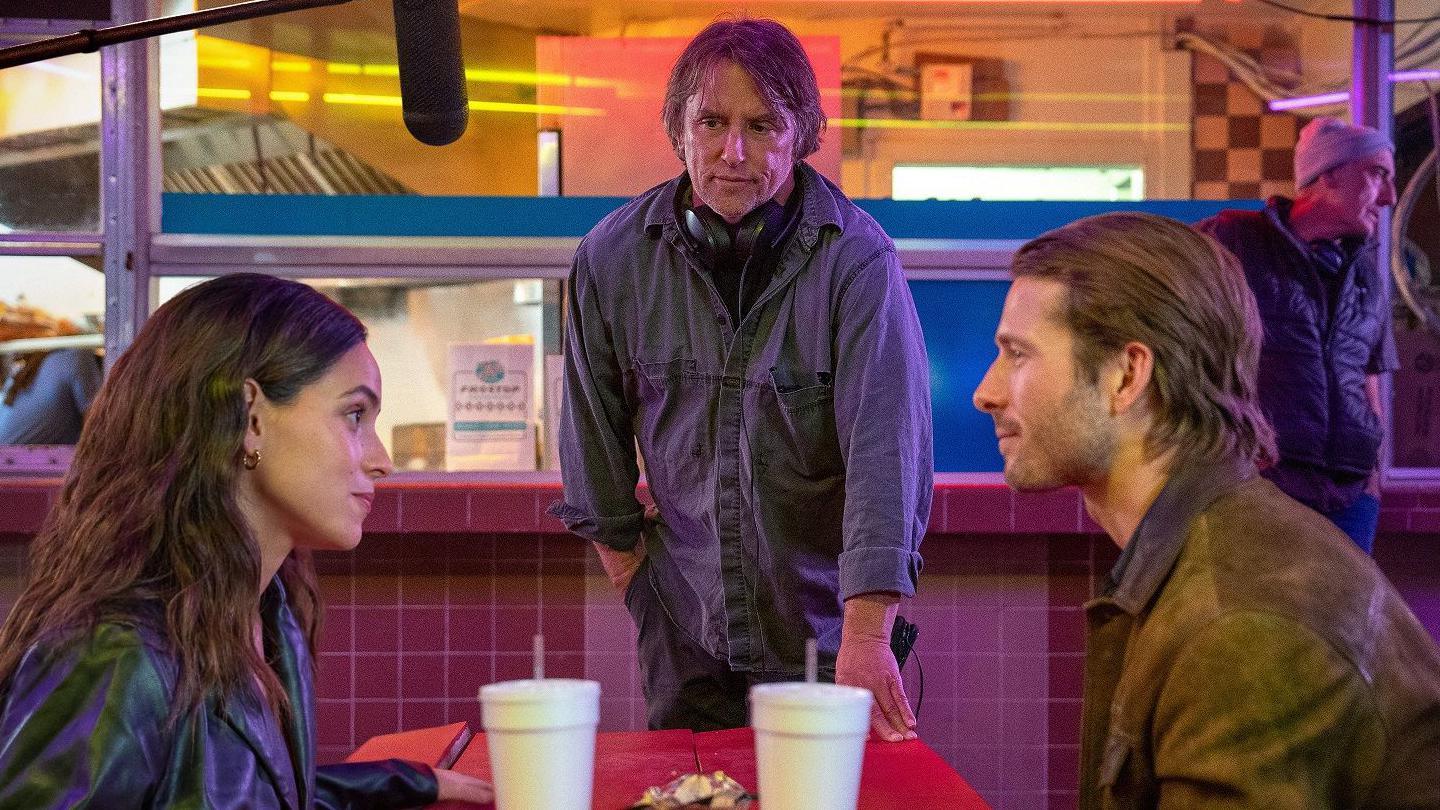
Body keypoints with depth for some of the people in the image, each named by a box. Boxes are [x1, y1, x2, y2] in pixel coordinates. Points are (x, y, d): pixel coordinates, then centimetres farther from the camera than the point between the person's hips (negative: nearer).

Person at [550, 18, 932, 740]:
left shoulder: (858, 258, -14)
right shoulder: (612, 258, -4)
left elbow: (887, 444, -23)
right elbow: (595, 437, 8)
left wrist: (865, 636, -32)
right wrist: (628, 568, 8)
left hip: (824, 627, -2)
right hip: (685, 628, 2)